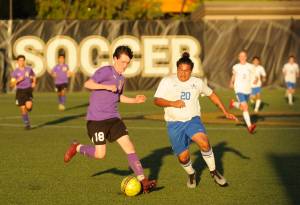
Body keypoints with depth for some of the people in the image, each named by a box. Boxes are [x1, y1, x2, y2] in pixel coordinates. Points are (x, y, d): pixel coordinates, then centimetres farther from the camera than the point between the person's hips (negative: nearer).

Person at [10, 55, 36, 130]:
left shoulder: (29, 69, 3)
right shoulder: (15, 72, 0)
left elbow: (34, 77, 21)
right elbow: (12, 84, -2)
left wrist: (34, 83, 0)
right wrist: (18, 80, -19)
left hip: (28, 90, 0)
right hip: (20, 91, 0)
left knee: (29, 106, -21)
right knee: (23, 109, -2)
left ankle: (27, 108, 19)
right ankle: (27, 124, 16)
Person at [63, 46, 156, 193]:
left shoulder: (121, 78, 14)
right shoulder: (106, 71, -10)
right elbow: (88, 84, -19)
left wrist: (135, 100, 16)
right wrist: (107, 87, -27)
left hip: (113, 118, 7)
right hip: (96, 119, -7)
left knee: (129, 146, -6)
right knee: (100, 154, -7)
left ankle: (142, 181, -10)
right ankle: (77, 148, 22)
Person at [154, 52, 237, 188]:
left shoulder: (197, 82, 5)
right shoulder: (167, 82, -2)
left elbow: (211, 95, 19)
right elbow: (156, 100, -6)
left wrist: (225, 112, 17)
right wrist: (173, 103, -22)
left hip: (193, 120, 1)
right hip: (175, 124, 0)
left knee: (204, 142, -29)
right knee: (183, 157, -4)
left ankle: (213, 172, -9)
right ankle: (191, 174, 30)